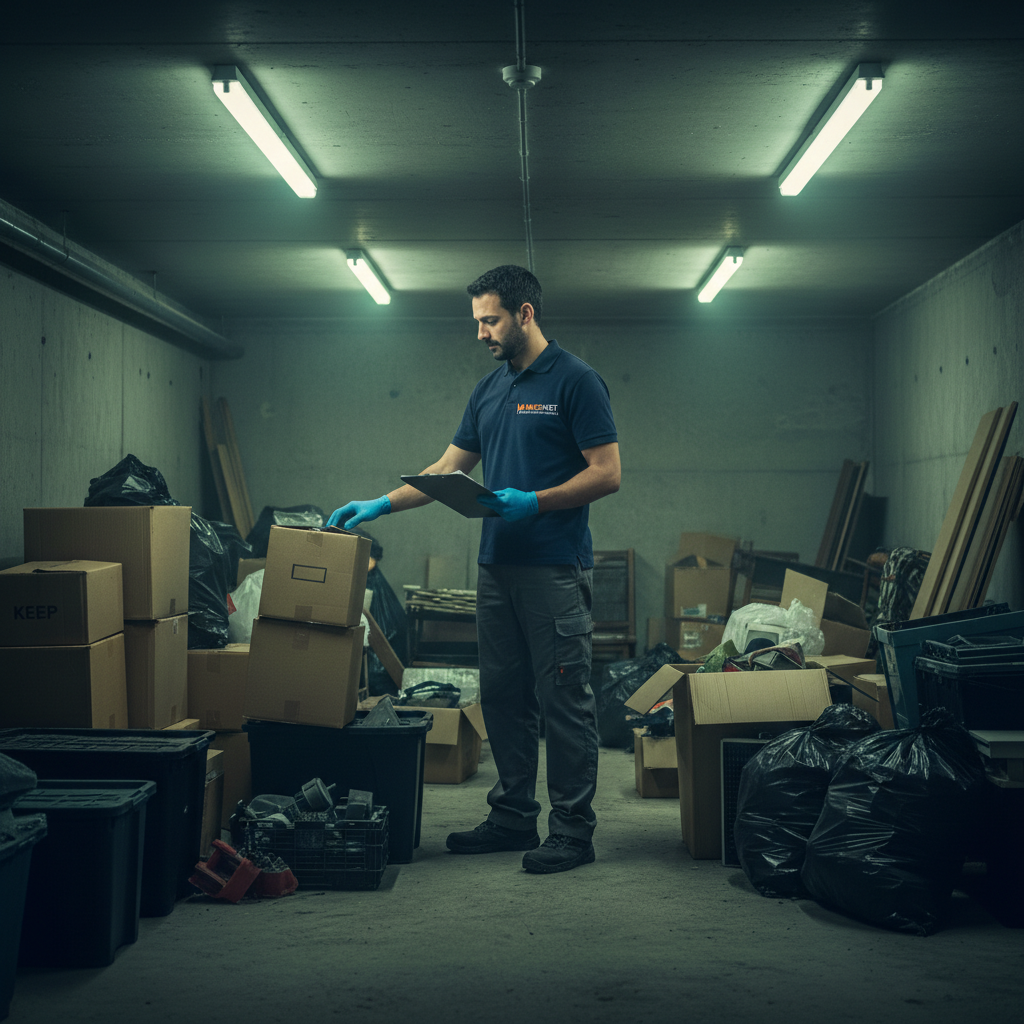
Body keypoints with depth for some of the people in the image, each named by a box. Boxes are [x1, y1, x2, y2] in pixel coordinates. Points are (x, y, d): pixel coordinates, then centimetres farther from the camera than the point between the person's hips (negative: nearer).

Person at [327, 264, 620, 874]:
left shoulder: (575, 382, -6)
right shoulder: (490, 391, 17)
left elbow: (607, 475, -11)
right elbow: (447, 471, 19)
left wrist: (533, 501, -19)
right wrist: (380, 505, 10)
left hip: (555, 570, -8)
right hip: (497, 567, 8)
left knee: (564, 700, -3)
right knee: (503, 697, 11)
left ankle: (574, 831, 4)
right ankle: (513, 818, 22)